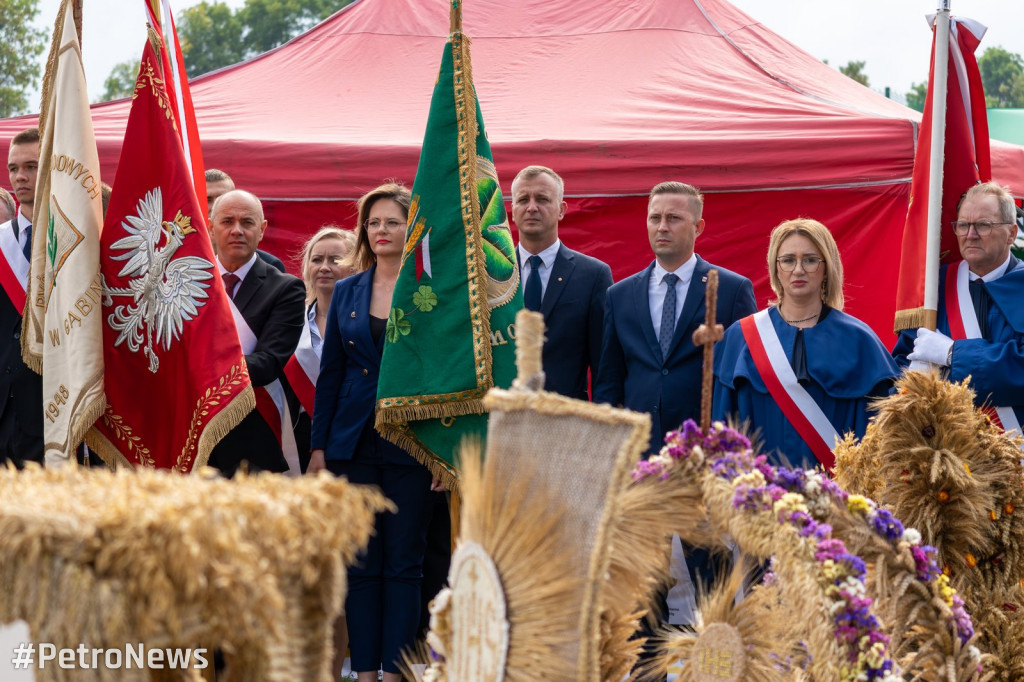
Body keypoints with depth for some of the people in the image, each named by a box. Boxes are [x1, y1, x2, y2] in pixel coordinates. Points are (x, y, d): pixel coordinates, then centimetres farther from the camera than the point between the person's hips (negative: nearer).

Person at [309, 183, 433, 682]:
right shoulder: (346, 293, 10)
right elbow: (330, 373, 11)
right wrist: (318, 447, 6)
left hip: (410, 443, -3)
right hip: (353, 443, 3)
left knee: (403, 562, 1)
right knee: (360, 563, 6)